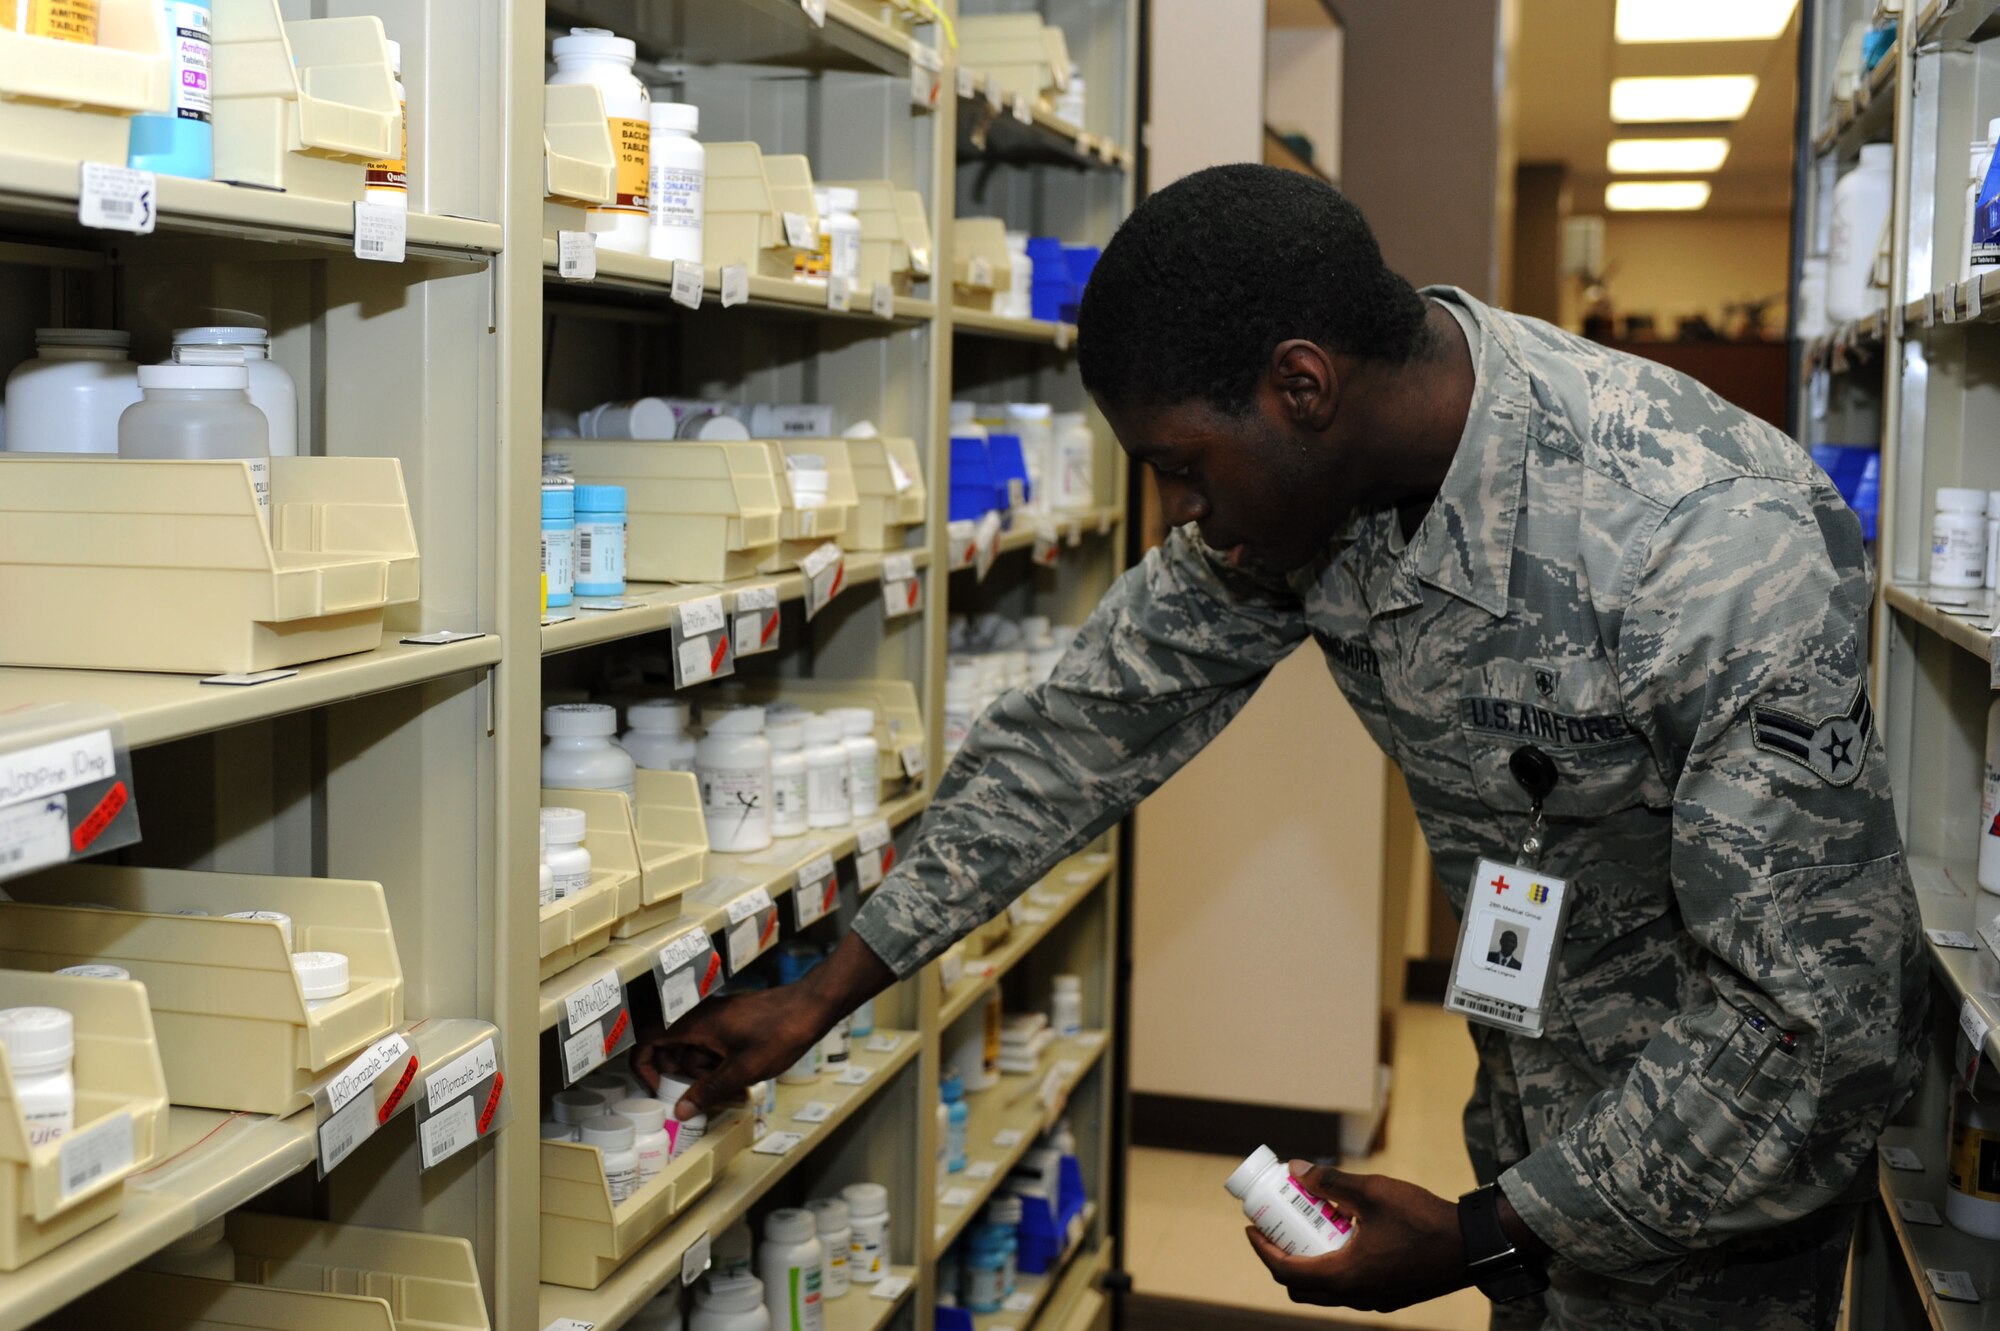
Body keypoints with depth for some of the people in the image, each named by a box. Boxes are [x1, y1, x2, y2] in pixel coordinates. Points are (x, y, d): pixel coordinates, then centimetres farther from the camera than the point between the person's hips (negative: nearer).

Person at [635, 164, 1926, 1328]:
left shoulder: (1731, 556, -34)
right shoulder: (1299, 475, -13)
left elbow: (1812, 1018, -29)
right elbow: (1093, 724, -2)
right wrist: (821, 994, 0)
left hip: (1729, 1142, -6)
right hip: (1538, 1098, 6)